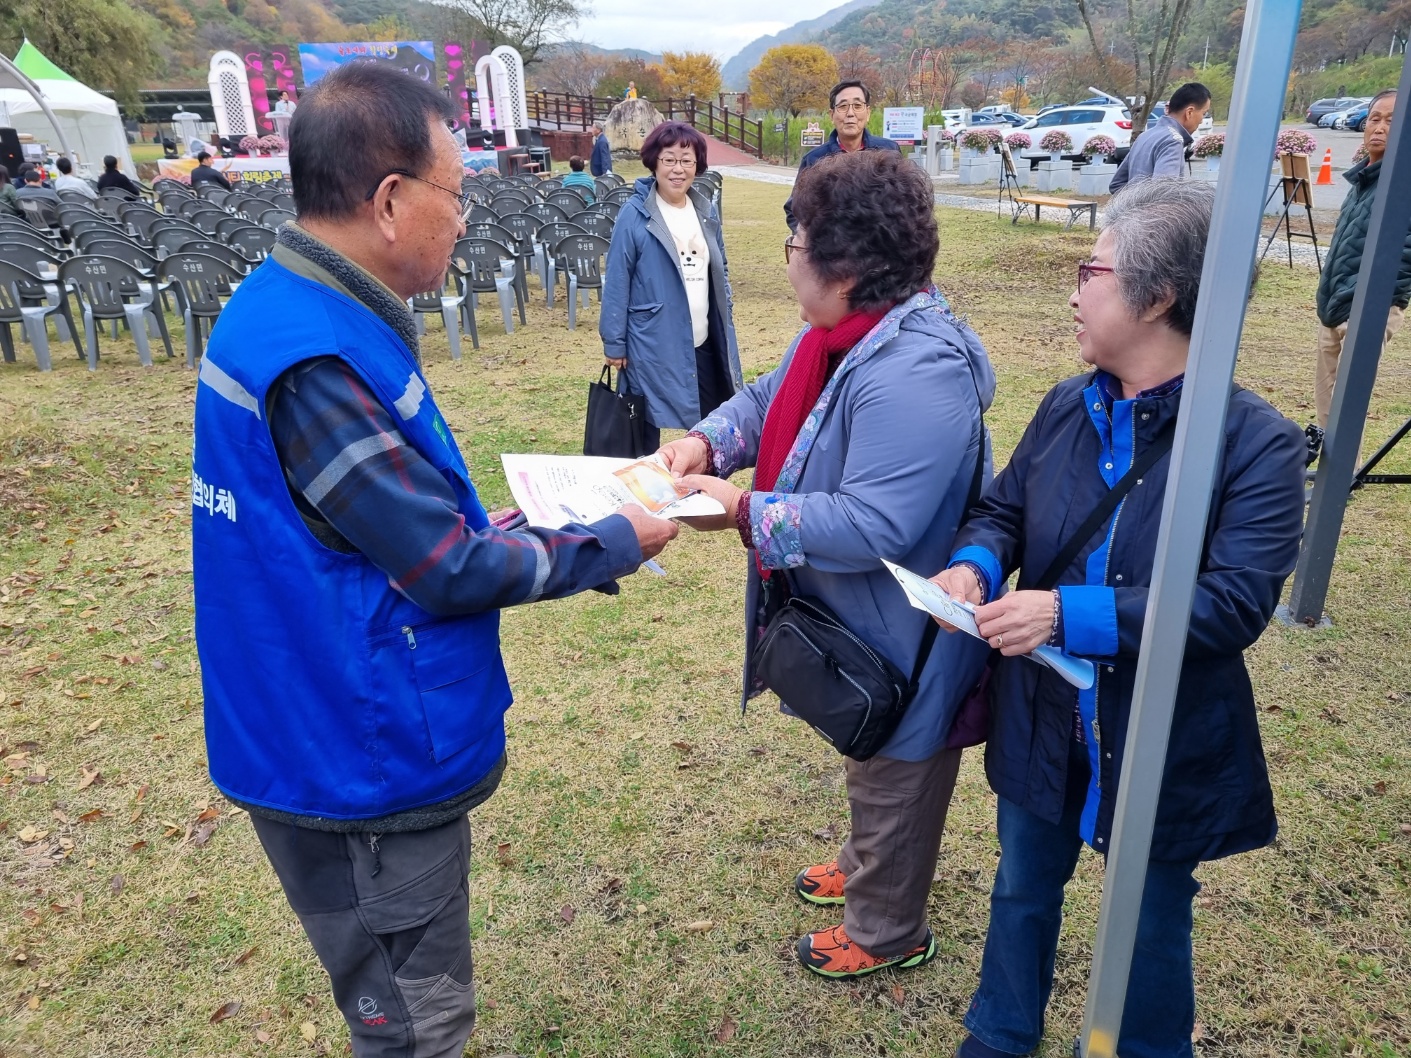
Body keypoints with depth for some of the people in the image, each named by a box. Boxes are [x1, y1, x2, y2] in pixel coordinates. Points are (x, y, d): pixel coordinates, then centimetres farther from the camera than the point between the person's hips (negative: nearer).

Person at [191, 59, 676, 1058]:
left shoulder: (281, 308, 4)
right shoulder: (318, 361, -28)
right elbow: (450, 572, -22)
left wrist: (491, 525, 8)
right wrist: (613, 544, -10)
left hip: (337, 738, 9)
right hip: (368, 761, -9)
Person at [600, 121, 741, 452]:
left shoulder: (706, 212, 7)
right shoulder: (634, 215, -10)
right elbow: (617, 282, -10)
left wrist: (726, 322, 12)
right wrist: (614, 343, -11)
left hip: (703, 342, 6)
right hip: (653, 344, -5)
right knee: (648, 428, 7)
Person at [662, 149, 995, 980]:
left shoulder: (910, 377, -34)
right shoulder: (842, 331, -2)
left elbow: (872, 527, -37)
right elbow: (771, 402, 10)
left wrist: (745, 515, -29)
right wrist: (708, 442, -9)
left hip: (901, 640, -9)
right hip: (857, 628, 9)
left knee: (893, 781, 15)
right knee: (872, 764, 31)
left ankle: (886, 934, 40)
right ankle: (867, 869, 57)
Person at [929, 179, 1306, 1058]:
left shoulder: (1257, 443, -19)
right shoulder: (1067, 407, -3)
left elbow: (1236, 603, -26)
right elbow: (1003, 508, 5)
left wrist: (1069, 614, -34)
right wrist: (975, 564, -18)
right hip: (1042, 727, 5)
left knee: (1152, 931, 22)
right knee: (1023, 895, 26)